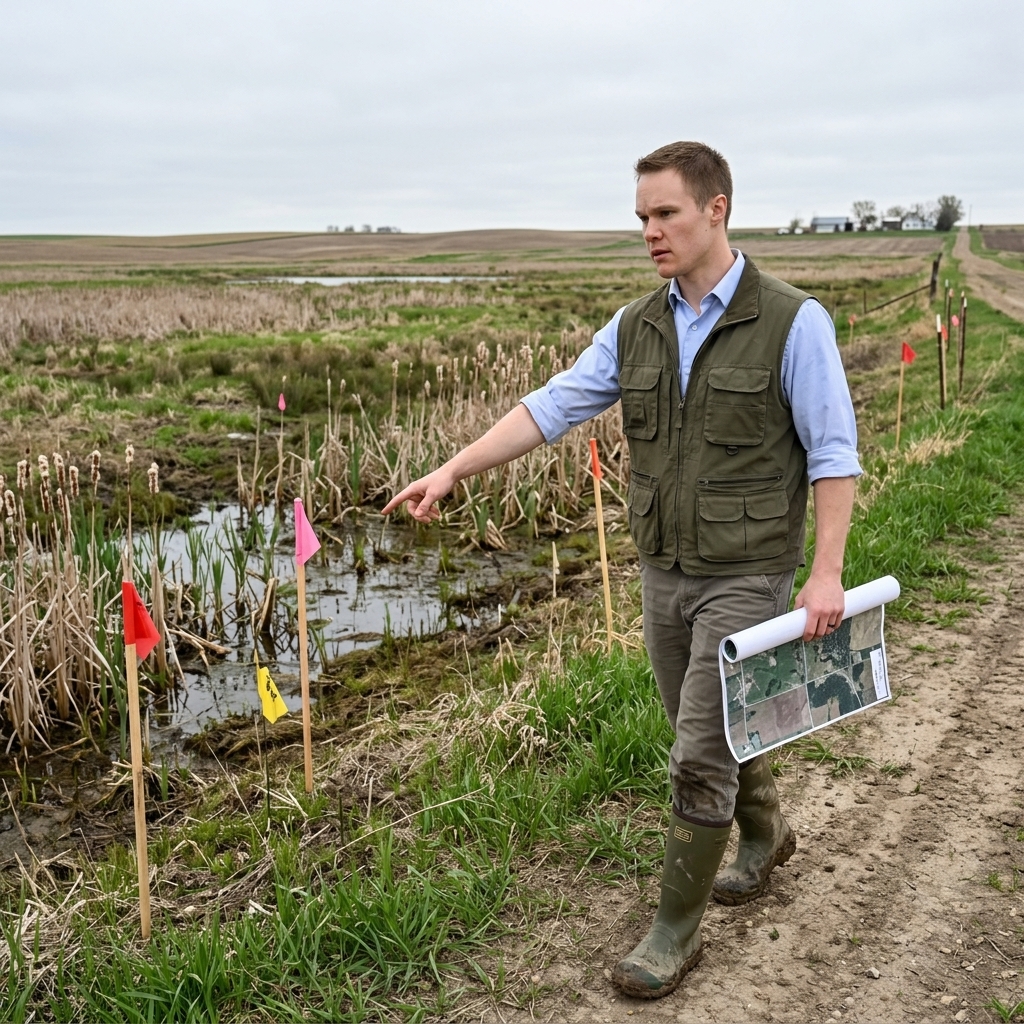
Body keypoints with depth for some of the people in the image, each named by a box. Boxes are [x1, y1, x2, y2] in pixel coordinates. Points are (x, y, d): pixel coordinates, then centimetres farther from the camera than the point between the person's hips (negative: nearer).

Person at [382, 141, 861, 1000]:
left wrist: (827, 572, -18)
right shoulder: (636, 328, 3)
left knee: (701, 755, -2)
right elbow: (552, 406, -2)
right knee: (710, 733, 20)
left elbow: (834, 455, -12)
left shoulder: (792, 323, -12)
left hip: (747, 578, -5)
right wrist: (451, 472, -9)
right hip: (665, 573, 6)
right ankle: (765, 834, 48)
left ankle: (676, 927, 15)